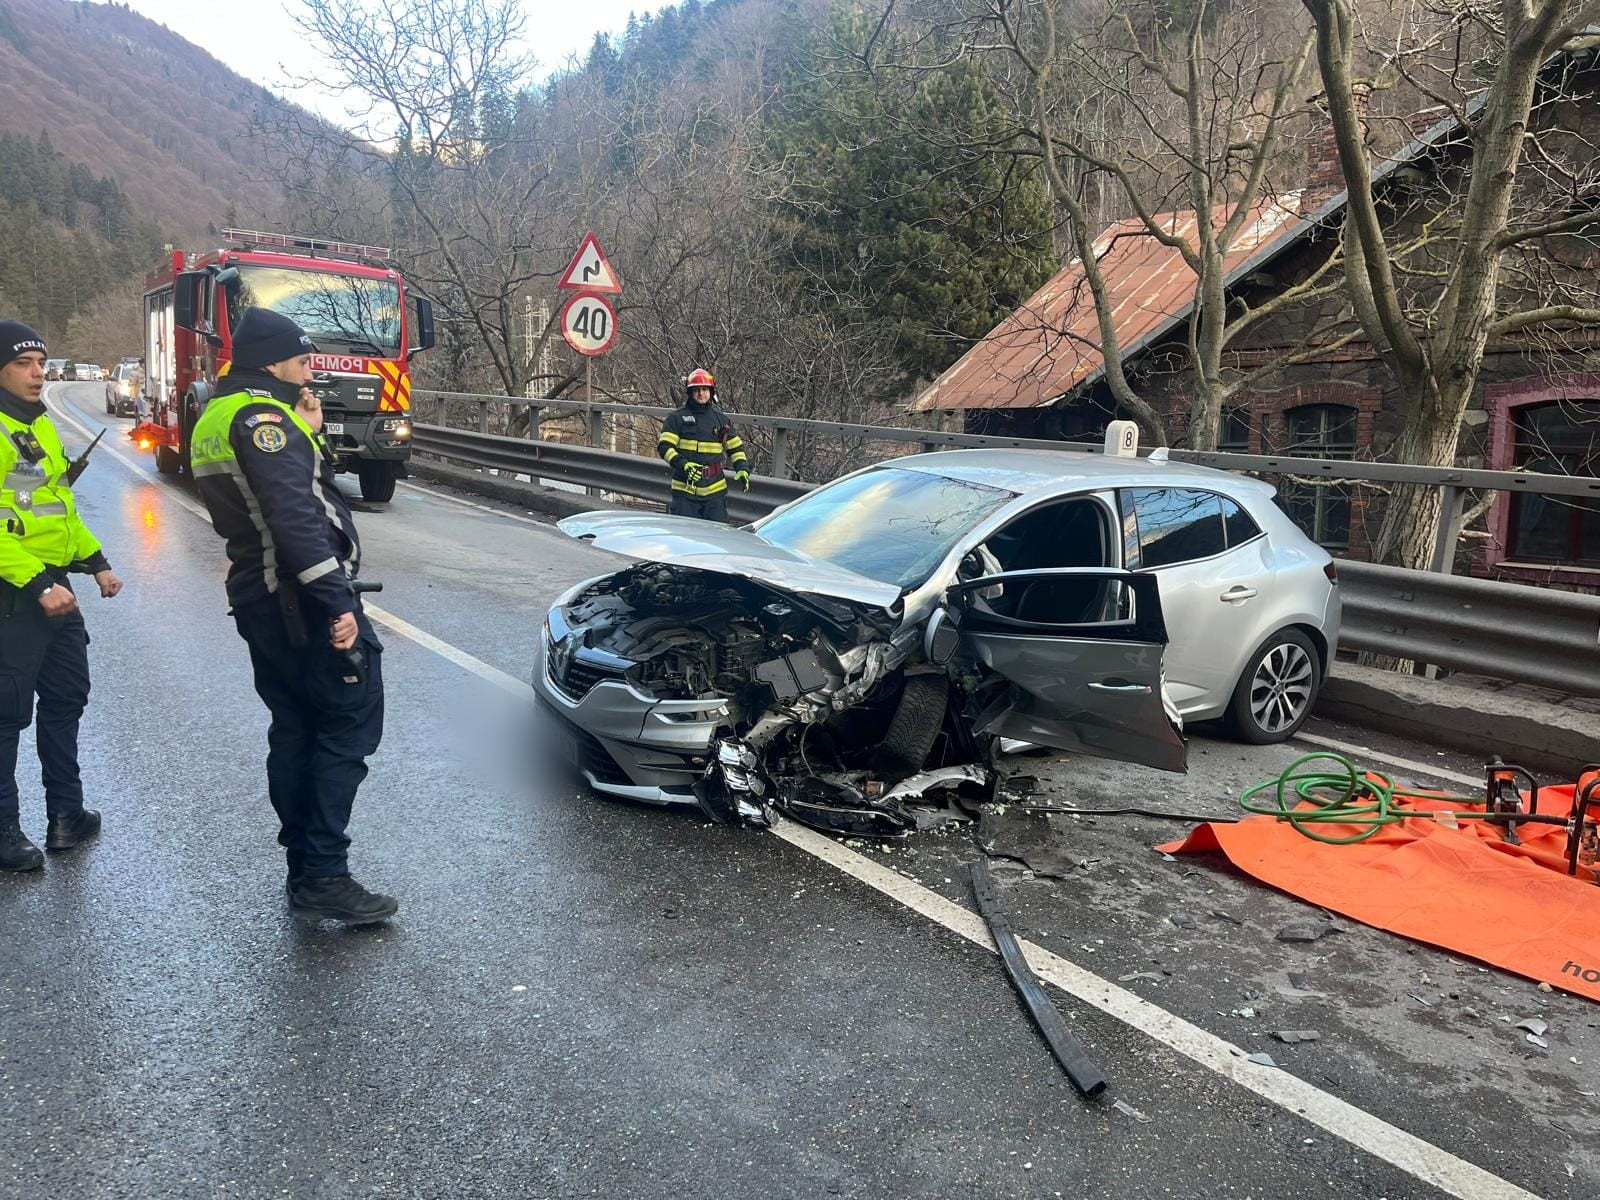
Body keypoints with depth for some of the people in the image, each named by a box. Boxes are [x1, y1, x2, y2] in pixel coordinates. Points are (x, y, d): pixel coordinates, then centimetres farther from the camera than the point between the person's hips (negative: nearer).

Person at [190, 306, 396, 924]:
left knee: (295, 729, 14)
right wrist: (337, 601, -27)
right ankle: (324, 878, -6)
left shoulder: (216, 420, 18)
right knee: (351, 722, -6)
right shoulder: (262, 417, -14)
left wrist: (307, 438, 11)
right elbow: (295, 518, -25)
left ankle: (304, 870, 21)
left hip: (259, 599, 10)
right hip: (302, 598, -10)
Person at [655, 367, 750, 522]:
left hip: (715, 491, 3)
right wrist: (684, 465, -22)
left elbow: (736, 448, 19)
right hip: (684, 489, -3)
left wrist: (743, 469, 1)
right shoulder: (677, 418, 2)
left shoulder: (721, 419, 13)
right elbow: (664, 447, -6)